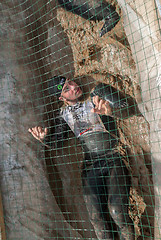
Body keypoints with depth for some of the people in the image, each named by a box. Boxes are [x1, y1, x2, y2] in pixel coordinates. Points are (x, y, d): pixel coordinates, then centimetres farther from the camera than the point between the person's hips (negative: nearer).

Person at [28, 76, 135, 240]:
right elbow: (56, 141, 8)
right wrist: (44, 138, -15)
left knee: (117, 212, -19)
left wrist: (107, 107, -39)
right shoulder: (64, 113, 9)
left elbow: (122, 102, -16)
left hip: (113, 159, -4)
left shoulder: (96, 94, -2)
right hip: (90, 166, 4)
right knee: (97, 217, 0)